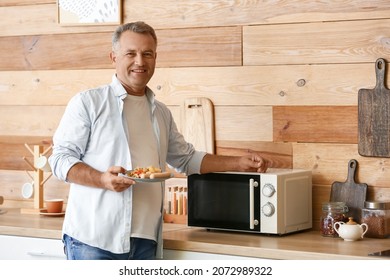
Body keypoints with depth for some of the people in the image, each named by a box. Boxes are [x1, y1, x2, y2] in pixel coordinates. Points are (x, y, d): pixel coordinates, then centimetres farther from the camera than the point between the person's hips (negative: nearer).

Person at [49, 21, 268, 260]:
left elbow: (186, 159, 30)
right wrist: (102, 179, -20)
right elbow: (61, 159, -3)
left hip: (146, 241, 5)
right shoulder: (88, 102, 0)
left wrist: (239, 164, 20)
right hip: (93, 240, -5)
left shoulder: (161, 113, 19)